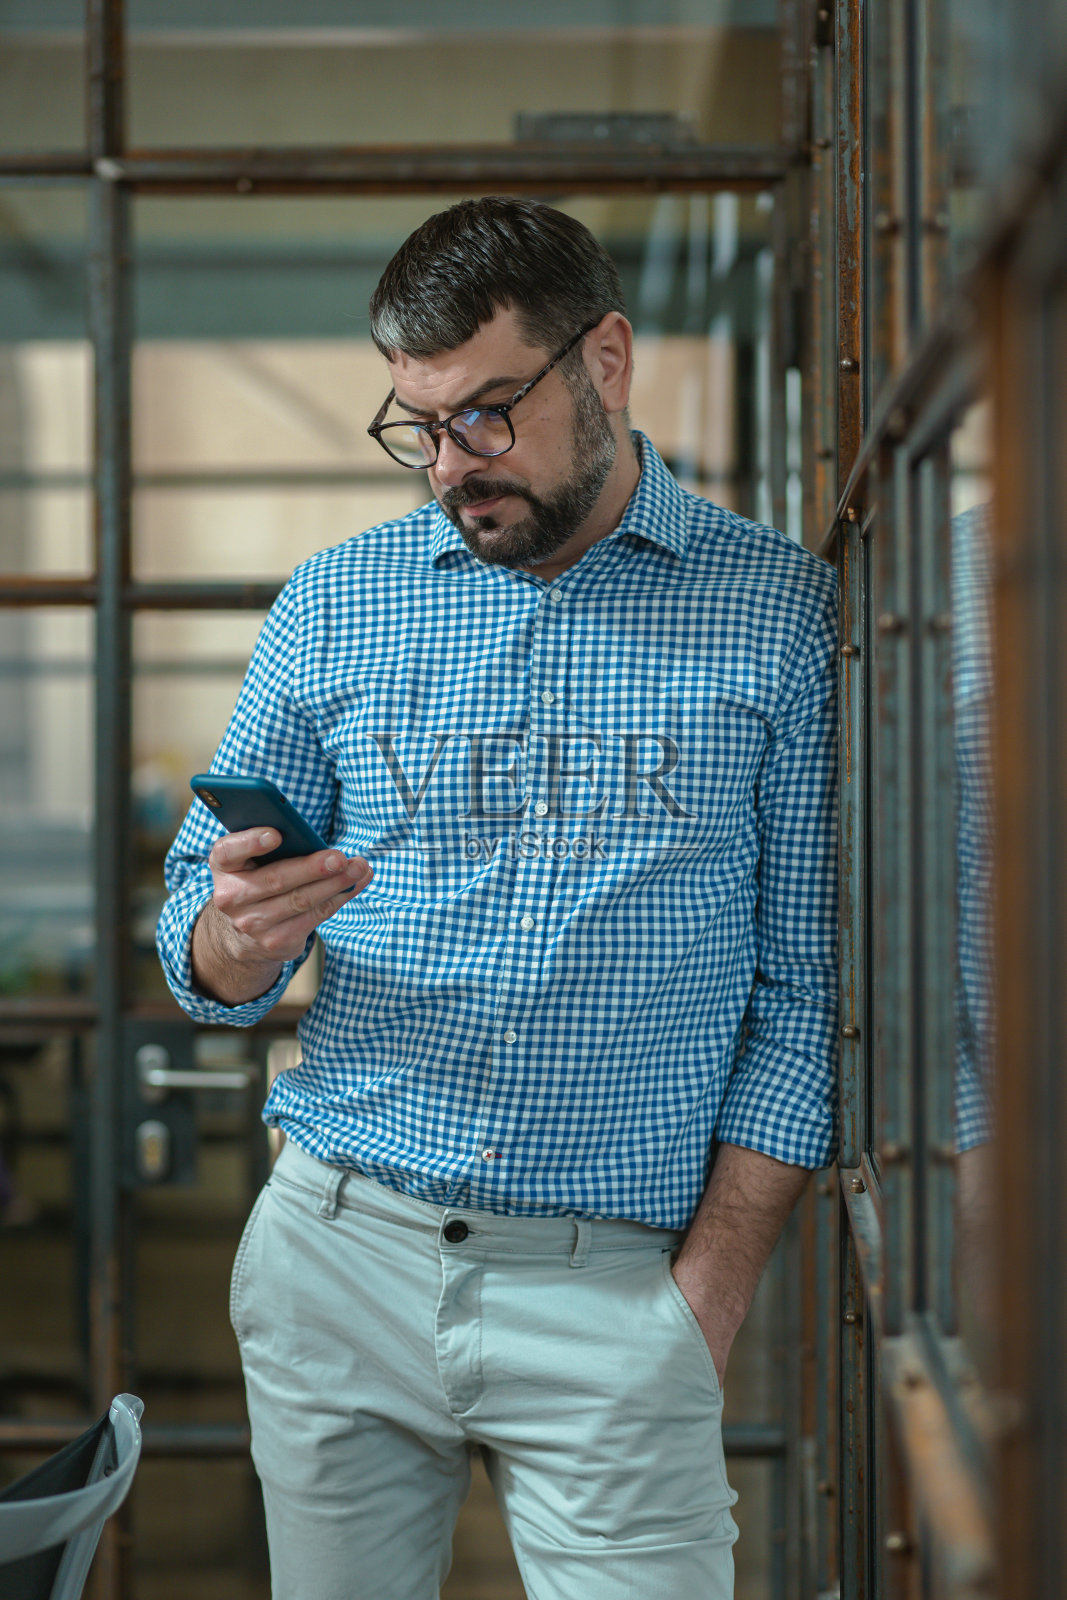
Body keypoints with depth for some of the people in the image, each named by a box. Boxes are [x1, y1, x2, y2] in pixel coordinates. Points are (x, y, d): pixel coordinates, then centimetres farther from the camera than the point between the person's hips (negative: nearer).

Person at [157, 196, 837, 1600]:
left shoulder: (785, 614, 0)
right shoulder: (334, 606, 6)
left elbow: (806, 985, 0)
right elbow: (205, 954, 10)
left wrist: (710, 1292, -7)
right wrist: (239, 938, -14)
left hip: (614, 1287, -2)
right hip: (337, 1255, 2)